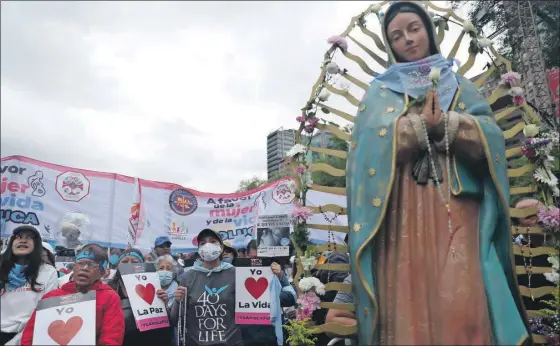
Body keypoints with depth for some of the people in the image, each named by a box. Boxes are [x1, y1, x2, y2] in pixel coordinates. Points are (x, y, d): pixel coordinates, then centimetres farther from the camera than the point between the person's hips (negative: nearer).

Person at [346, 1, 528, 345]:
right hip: (403, 212, -1)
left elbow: (490, 136, 4)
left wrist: (445, 124, -12)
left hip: (455, 210, 1)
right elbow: (373, 142, -3)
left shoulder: (461, 86, 20)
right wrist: (422, 124, -14)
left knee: (462, 301, -9)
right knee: (408, 301, -5)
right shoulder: (380, 91, 16)